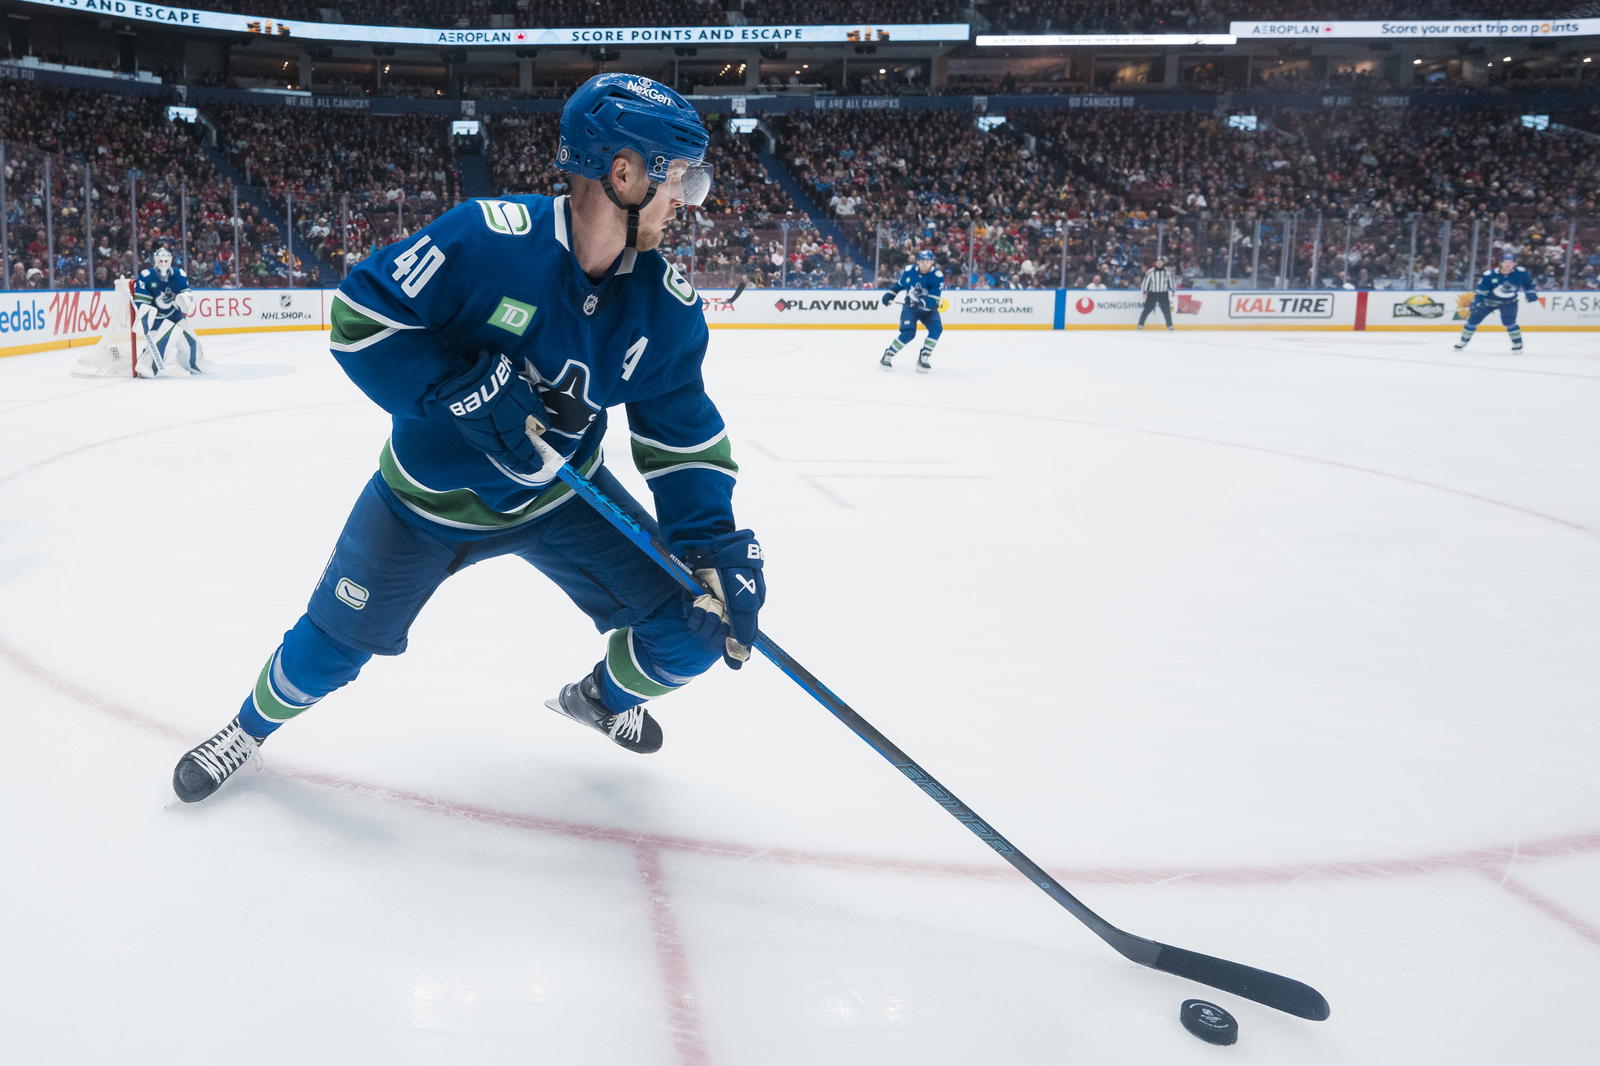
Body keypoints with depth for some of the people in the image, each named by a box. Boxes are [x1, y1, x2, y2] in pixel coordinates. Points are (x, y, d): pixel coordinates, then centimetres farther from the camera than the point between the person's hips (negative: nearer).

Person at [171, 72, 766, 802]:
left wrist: (717, 545, -20)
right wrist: (459, 387, -33)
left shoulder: (668, 308, -15)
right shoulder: (486, 238, -28)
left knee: (698, 621, -6)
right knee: (334, 645, 7)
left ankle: (603, 696, 28)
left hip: (565, 496, 3)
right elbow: (358, 317, -22)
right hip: (429, 496, -3)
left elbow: (684, 437, -8)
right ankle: (253, 727, 43)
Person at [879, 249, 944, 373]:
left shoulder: (937, 276, -18)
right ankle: (887, 356, -4)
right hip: (910, 307, -1)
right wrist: (889, 293, 2)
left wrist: (922, 302, -39)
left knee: (936, 328, -24)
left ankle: (923, 358, -11)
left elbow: (933, 301, -24)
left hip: (928, 308, 1)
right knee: (908, 333, -20)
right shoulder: (909, 271, -9)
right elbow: (899, 284, 12)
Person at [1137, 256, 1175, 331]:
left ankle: (1170, 326, 10)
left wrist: (1172, 291, 12)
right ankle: (1140, 326, 2)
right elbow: (1145, 282, -4)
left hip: (1163, 294, 2)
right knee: (1147, 310, -5)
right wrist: (1144, 292, -9)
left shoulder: (1167, 272, 0)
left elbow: (1171, 281, 13)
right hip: (1152, 294, -2)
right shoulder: (1150, 272, -8)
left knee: (1166, 310, -1)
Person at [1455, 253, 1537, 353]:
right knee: (1473, 319, 3)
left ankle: (1517, 343, -6)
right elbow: (1480, 290, -16)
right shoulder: (1489, 275, -23)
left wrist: (1530, 293, 1)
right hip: (1489, 300, 1)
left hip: (1509, 301, -1)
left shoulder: (1521, 273, -18)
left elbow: (1528, 282, 3)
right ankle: (1464, 341, 24)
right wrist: (1475, 302, -24)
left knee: (1508, 321, -24)